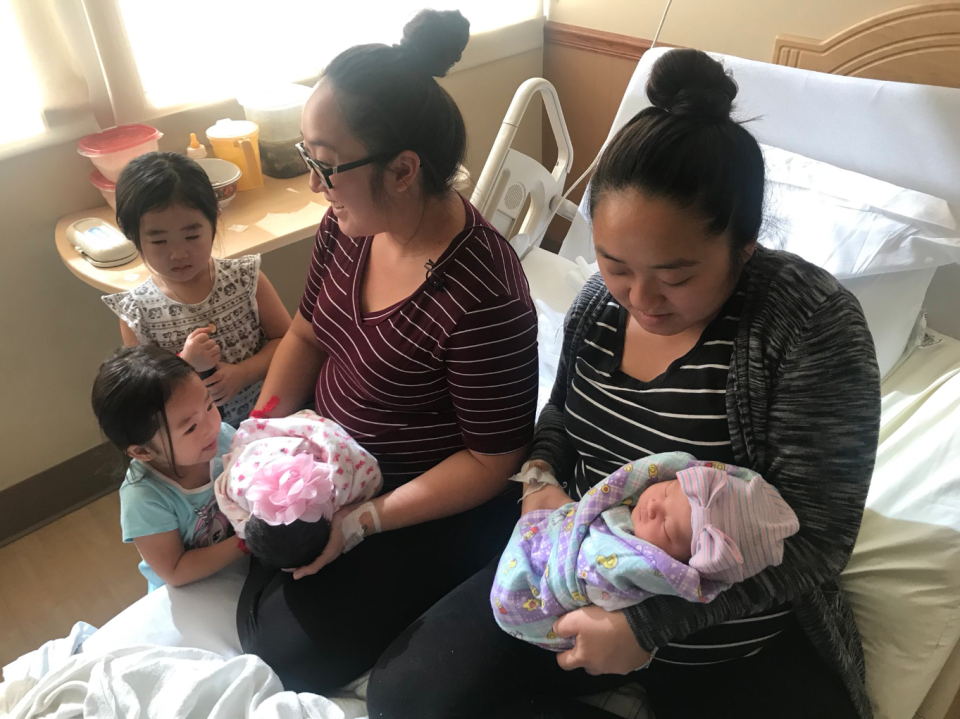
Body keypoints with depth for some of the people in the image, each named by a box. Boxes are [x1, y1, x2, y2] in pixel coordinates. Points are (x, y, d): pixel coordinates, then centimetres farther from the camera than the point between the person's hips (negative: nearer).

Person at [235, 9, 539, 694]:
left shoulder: (480, 296, -33)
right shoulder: (349, 224, -11)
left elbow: (493, 459, -23)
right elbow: (307, 334, 5)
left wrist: (362, 522, -23)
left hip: (434, 505, -6)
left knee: (291, 655, -1)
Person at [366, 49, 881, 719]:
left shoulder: (814, 324, -20)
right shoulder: (602, 301, -4)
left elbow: (814, 535, -20)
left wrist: (650, 622, -26)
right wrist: (541, 479, -9)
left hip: (734, 635, -3)